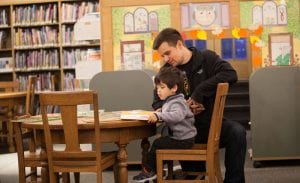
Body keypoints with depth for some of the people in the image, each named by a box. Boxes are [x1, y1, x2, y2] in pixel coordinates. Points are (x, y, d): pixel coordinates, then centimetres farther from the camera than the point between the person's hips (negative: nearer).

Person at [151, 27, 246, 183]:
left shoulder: (207, 58, 2)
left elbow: (230, 74, -15)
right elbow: (158, 103, 7)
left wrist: (198, 92, -19)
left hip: (211, 123, 0)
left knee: (237, 132, -29)